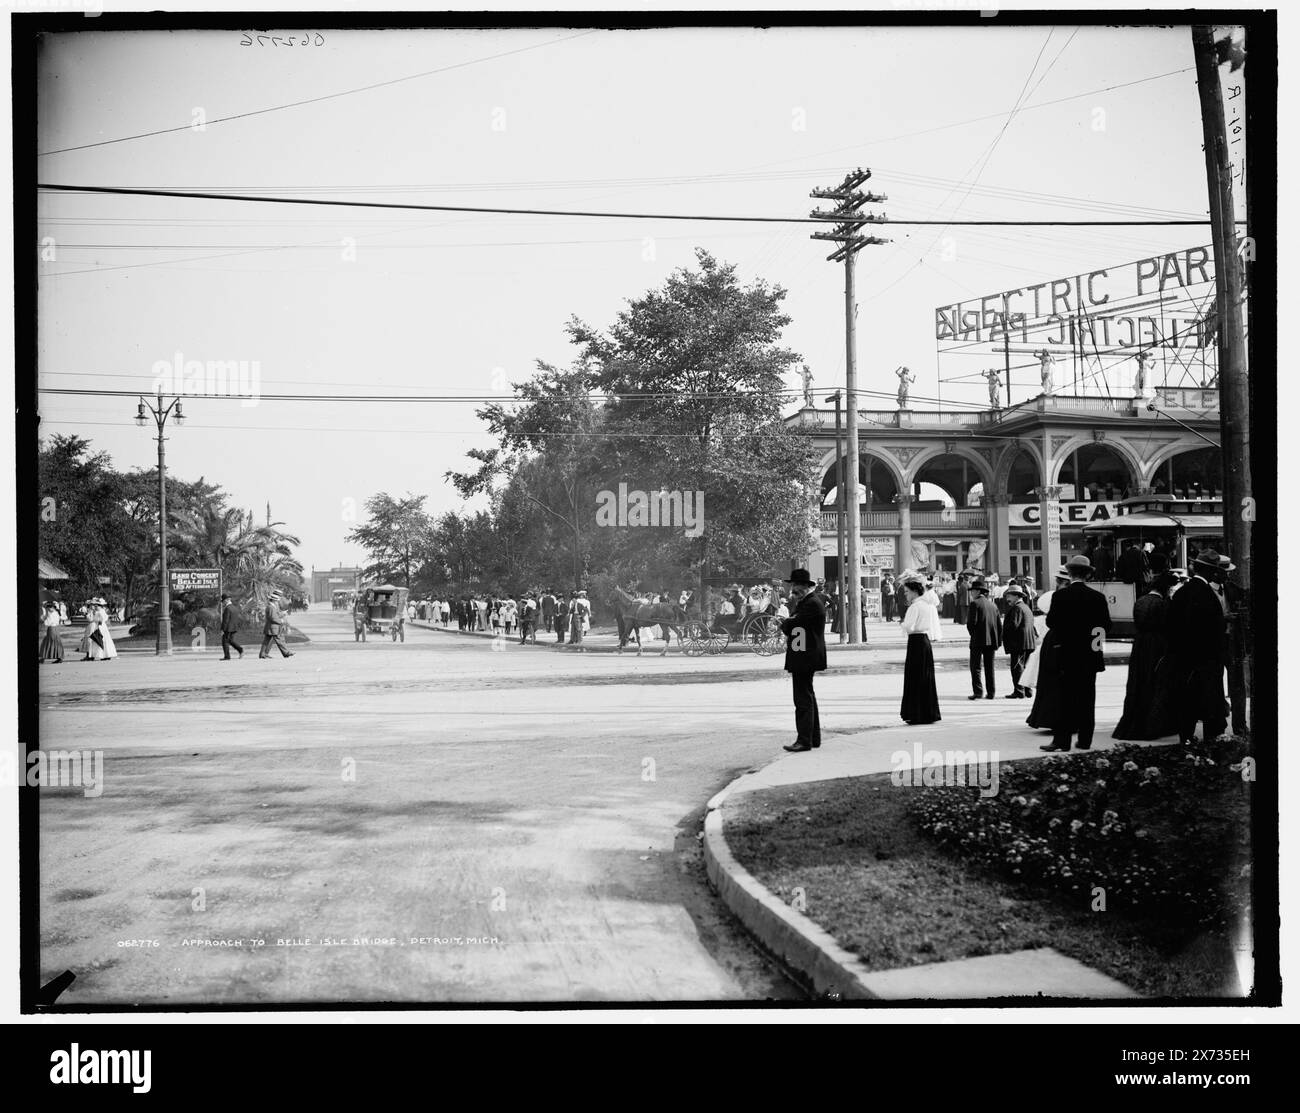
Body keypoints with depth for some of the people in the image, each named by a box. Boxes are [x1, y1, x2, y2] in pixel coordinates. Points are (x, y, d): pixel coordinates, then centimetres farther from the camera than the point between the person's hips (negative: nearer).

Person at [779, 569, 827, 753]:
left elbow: (792, 624, -22)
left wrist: (784, 624, -2)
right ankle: (814, 738, 26)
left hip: (804, 658, -11)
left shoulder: (811, 603, -18)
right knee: (808, 698, 17)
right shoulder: (807, 601, 16)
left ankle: (804, 740, -6)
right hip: (804, 657, 11)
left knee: (803, 700, -8)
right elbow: (794, 623, 16)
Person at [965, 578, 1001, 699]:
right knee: (989, 667, 10)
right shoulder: (993, 605, 13)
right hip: (992, 640, 6)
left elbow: (971, 622, -16)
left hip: (978, 640, -6)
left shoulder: (975, 603, -7)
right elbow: (999, 625, 11)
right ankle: (991, 692, 10)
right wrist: (998, 641, 14)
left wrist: (973, 634, 2)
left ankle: (978, 691, -6)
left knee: (976, 666, 0)